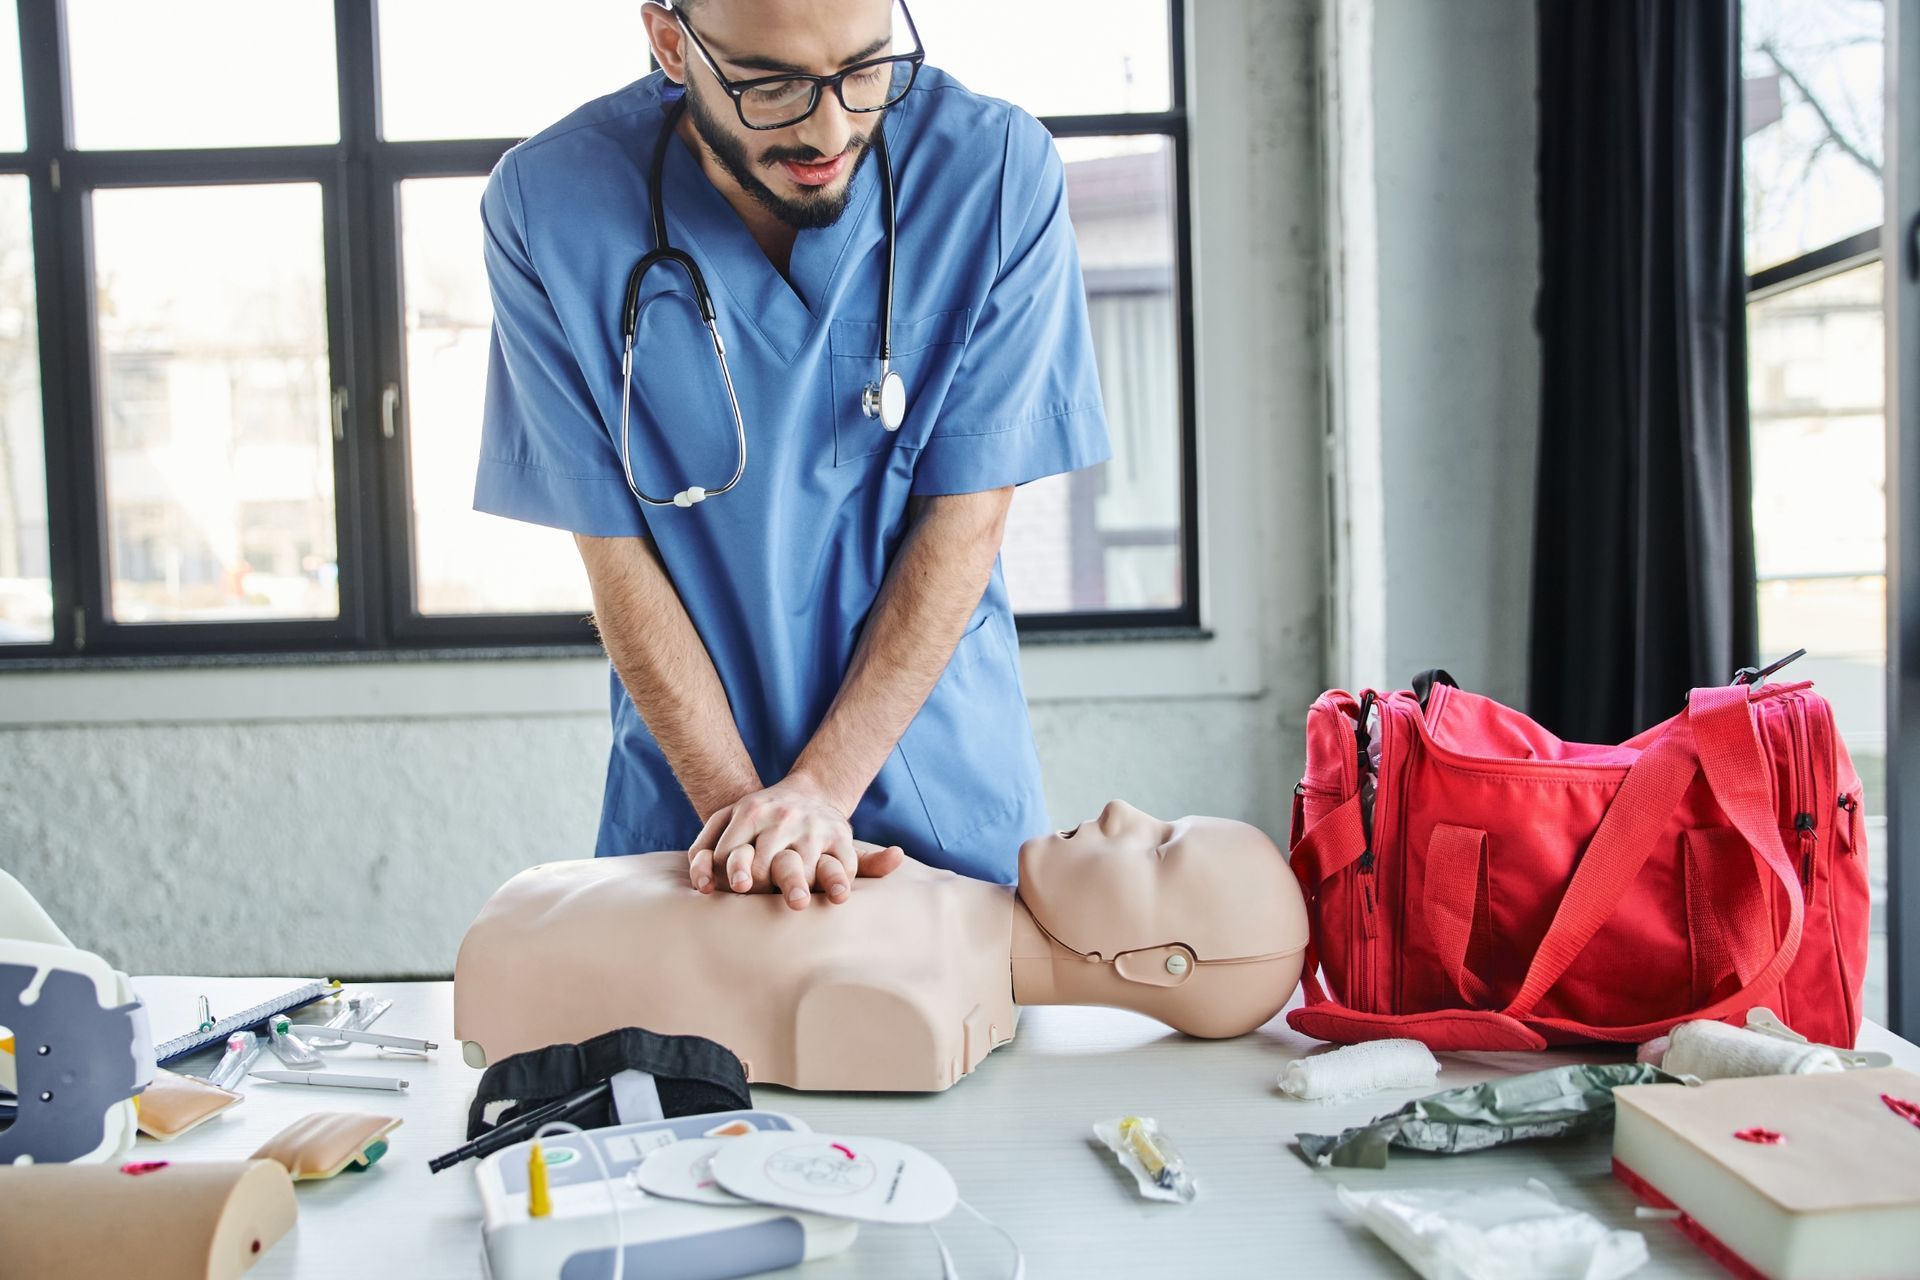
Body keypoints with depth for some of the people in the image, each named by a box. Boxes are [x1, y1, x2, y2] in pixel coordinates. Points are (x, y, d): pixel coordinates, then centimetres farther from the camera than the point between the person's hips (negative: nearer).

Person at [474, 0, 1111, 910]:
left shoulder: (998, 170, -16)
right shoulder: (547, 210, -15)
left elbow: (964, 522, -14)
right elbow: (615, 549, -11)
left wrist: (820, 789, -17)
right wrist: (737, 802, -16)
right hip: (692, 778, 0)